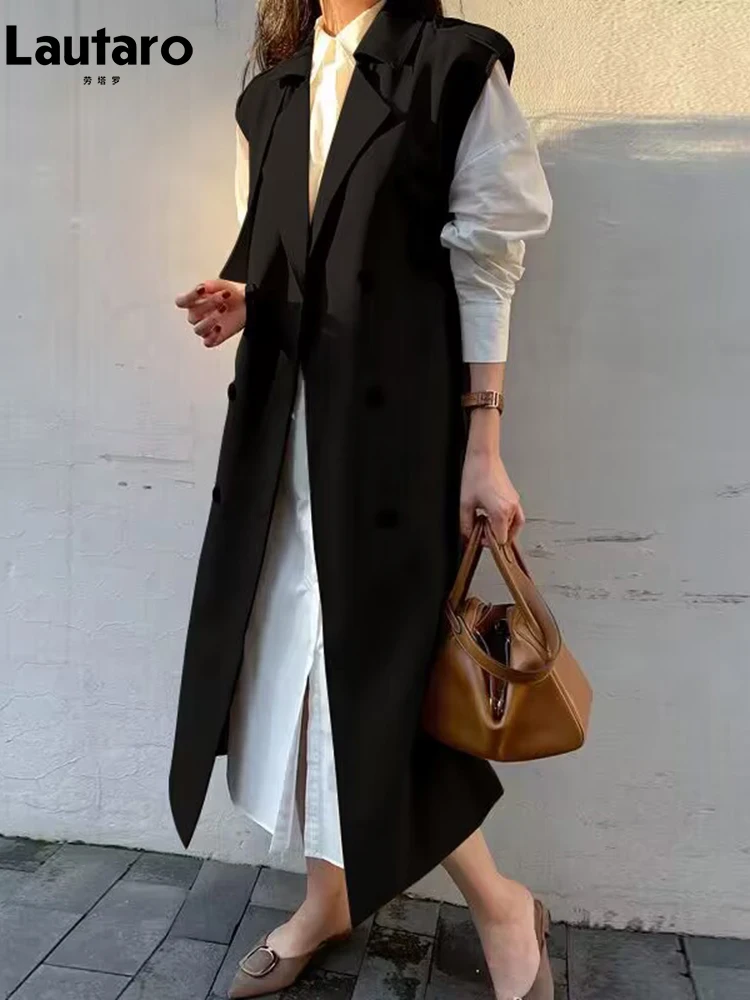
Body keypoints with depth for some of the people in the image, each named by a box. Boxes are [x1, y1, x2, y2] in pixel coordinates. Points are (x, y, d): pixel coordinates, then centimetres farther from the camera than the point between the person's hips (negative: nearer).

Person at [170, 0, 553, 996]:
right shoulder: (269, 96, 17)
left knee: (373, 661, -5)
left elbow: (485, 268, -5)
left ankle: (498, 904, 20)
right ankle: (329, 896, 31)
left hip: (395, 421, -6)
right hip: (284, 419, 6)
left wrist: (483, 445, -9)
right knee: (294, 651, 10)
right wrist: (241, 301, -3)